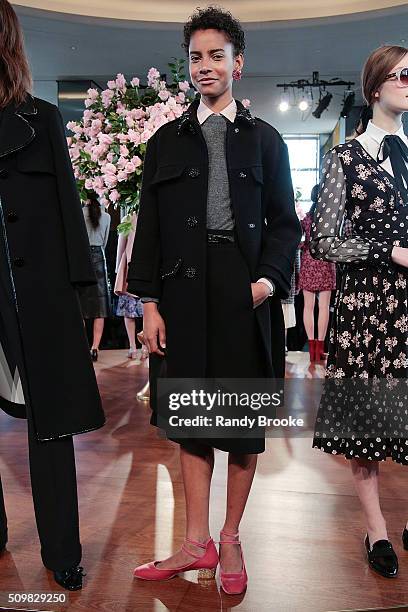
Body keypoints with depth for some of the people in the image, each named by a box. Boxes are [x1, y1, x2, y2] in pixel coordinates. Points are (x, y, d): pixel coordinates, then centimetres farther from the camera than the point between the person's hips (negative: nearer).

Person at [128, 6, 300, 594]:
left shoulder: (264, 139, 10)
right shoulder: (166, 141, 12)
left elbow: (285, 221, 8)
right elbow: (149, 226, 7)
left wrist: (271, 278, -10)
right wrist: (149, 301, -1)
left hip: (246, 294, -1)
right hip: (185, 294, 1)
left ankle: (230, 540, 26)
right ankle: (197, 544, 23)